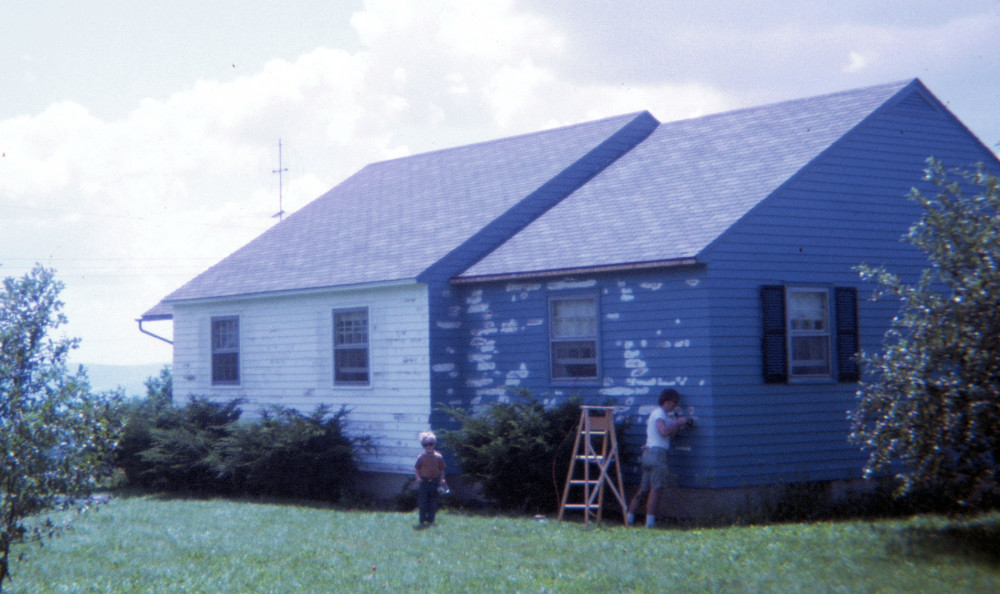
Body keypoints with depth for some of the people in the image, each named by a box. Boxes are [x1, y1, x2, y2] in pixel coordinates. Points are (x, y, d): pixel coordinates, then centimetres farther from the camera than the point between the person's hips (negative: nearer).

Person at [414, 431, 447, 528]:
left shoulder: (438, 457, -1)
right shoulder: (421, 457, -2)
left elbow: (442, 469, 6)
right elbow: (417, 468, 6)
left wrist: (441, 479, -1)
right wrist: (418, 477, -8)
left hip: (434, 481, 1)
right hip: (424, 482, -1)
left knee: (433, 502, 6)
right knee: (423, 502, -1)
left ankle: (430, 520, 15)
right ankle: (422, 521, 6)